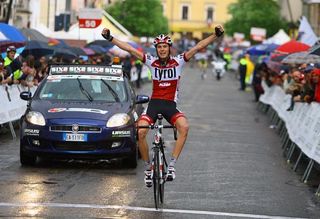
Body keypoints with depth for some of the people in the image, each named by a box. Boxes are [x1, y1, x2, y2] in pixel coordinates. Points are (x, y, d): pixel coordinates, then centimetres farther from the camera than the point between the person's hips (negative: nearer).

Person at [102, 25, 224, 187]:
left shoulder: (178, 61, 0)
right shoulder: (151, 62, 1)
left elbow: (198, 47, -8)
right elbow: (129, 49, -2)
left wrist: (216, 35, -18)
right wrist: (110, 38, -8)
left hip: (170, 105, 0)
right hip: (154, 103, 1)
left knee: (184, 127, -30)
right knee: (140, 132, -23)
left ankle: (171, 166, -23)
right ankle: (148, 168, -2)